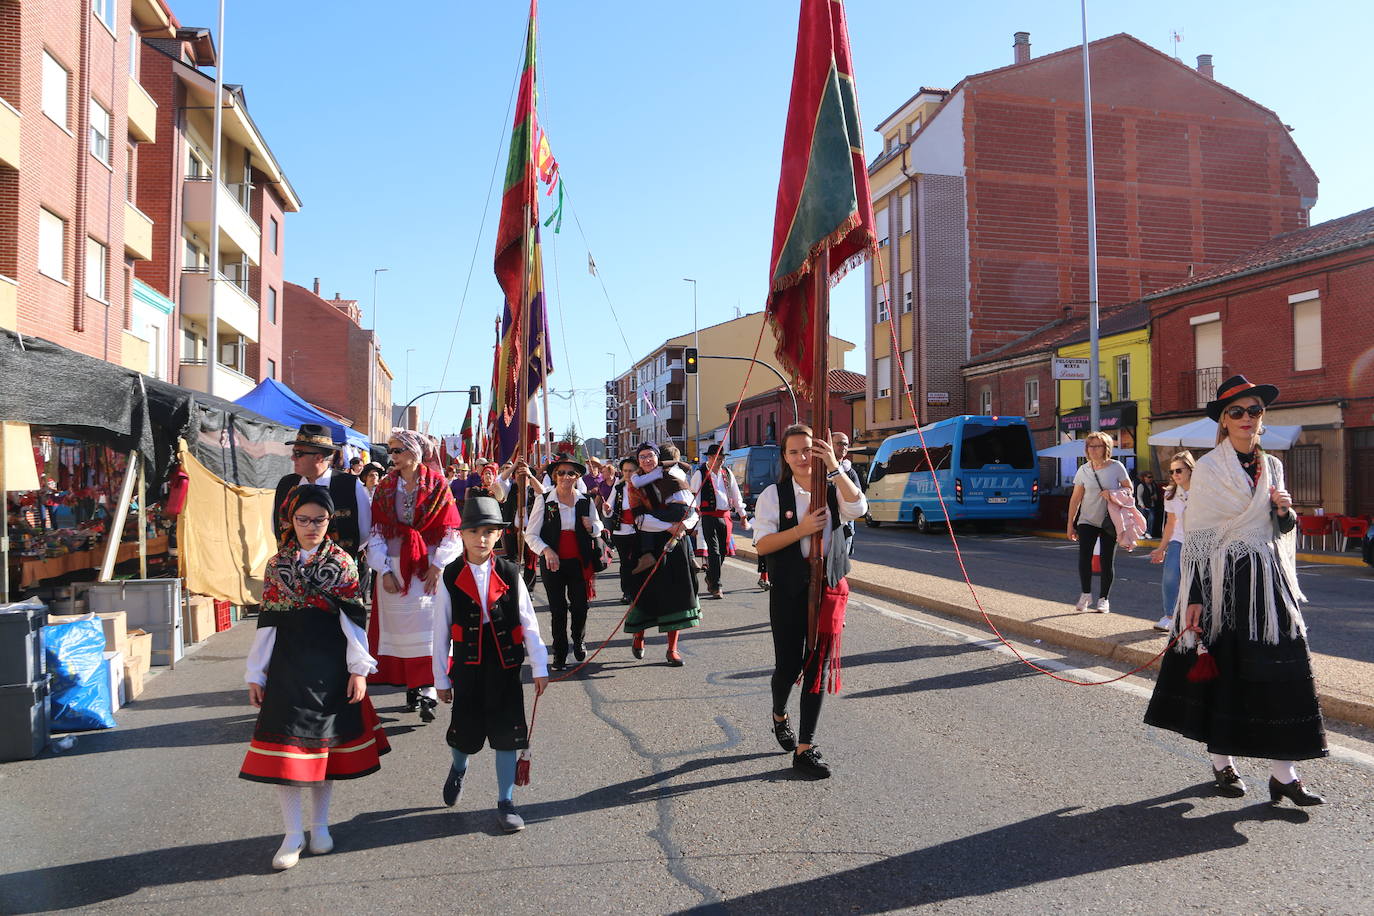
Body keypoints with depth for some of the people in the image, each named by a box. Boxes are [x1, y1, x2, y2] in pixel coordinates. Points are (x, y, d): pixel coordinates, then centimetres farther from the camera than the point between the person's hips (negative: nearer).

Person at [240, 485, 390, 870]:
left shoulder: (343, 562, 2)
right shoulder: (277, 564, 6)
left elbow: (354, 617, 0)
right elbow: (267, 621, 6)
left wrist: (359, 668, -5)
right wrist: (256, 674, 5)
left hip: (331, 665, 0)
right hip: (287, 665, 1)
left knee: (326, 740, 9)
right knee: (285, 743, -3)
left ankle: (320, 824, 25)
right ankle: (293, 834, 10)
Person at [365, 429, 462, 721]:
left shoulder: (437, 485, -1)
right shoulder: (385, 488, 7)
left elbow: (449, 530, -3)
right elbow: (377, 532, 4)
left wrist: (437, 566, -11)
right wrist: (384, 571, -5)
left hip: (427, 568, -3)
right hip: (394, 568, 3)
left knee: (427, 628, -7)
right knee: (400, 627, 4)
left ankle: (427, 692, -9)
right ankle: (411, 687, 14)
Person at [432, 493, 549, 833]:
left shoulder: (510, 575, -3)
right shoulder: (451, 578, -5)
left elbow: (528, 624, 0)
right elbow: (441, 632, 0)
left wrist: (540, 668, -2)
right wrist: (441, 678, 1)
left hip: (505, 668, 1)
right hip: (467, 668, 0)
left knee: (507, 735, 3)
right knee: (466, 732, 8)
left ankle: (505, 803, 17)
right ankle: (458, 768, 44)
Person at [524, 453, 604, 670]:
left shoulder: (585, 501, 4)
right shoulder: (543, 500, -4)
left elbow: (598, 528, 18)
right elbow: (530, 534, -4)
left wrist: (592, 527, -6)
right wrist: (546, 550, -20)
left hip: (579, 562, 2)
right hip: (553, 562, -2)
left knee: (580, 606, 3)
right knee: (557, 609, 4)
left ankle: (579, 641, 33)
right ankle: (559, 654, 20)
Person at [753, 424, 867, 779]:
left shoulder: (833, 489, 2)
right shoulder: (774, 494, -3)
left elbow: (859, 508, -20)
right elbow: (762, 544, -10)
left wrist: (835, 467, -26)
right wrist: (801, 529, -20)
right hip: (789, 591, -2)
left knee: (817, 667, 3)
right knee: (788, 666, 4)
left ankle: (805, 748, 13)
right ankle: (779, 716, 39)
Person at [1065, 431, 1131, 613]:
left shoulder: (1116, 467, -4)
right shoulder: (1083, 470, 2)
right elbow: (1075, 498, 5)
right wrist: (1070, 523, 4)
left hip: (1109, 522, -1)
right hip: (1087, 520, 1)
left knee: (1107, 561, 1)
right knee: (1084, 556, -11)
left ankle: (1104, 599, 13)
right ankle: (1086, 594, 6)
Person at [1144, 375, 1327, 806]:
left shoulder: (1272, 466, 10)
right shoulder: (1208, 468, -6)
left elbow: (1280, 532, 19)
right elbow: (1195, 536, -9)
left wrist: (1285, 513, -5)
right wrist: (1194, 598, -13)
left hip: (1267, 581, 5)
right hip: (1221, 581, -5)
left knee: (1282, 670, 0)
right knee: (1222, 670, 4)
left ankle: (1283, 773, 8)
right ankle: (1222, 763, 20)